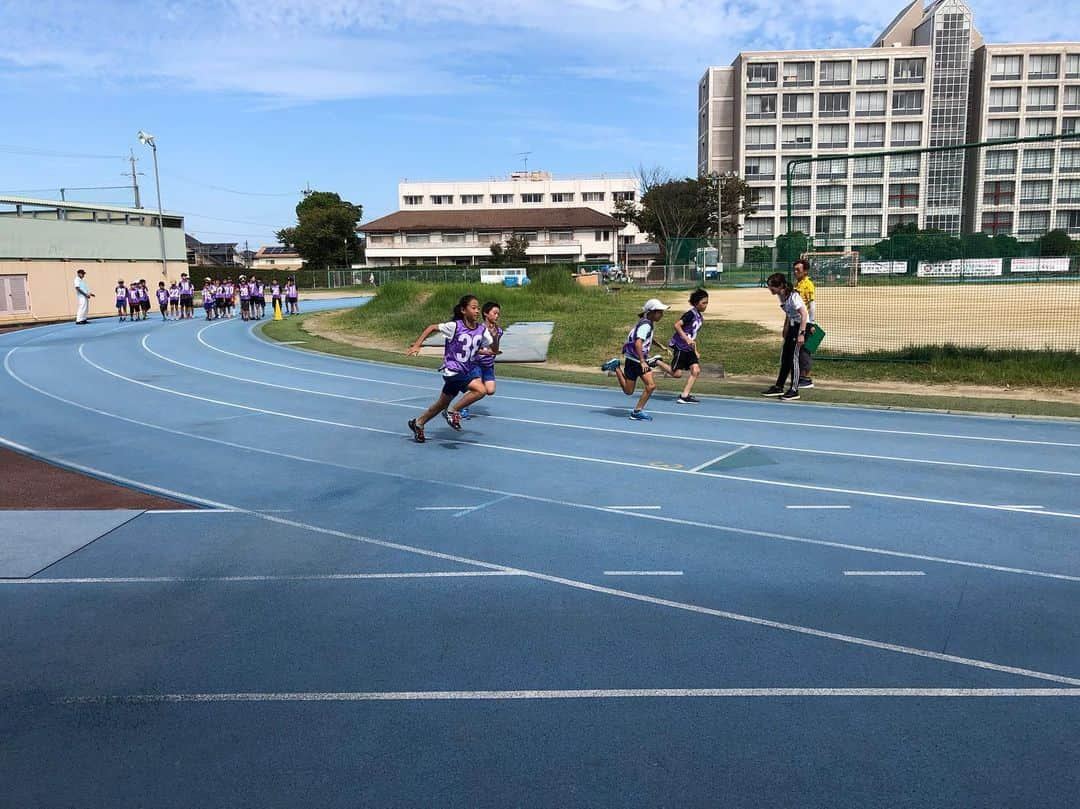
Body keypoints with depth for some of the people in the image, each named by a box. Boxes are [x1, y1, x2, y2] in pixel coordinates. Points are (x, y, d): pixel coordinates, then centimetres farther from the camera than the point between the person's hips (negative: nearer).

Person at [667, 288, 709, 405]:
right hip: (679, 346, -8)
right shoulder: (691, 313, -15)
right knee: (676, 374, -7)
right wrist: (687, 339, -28)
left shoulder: (700, 317, 11)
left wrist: (695, 351, 20)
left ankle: (684, 396, -2)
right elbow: (677, 325, -23)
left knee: (696, 370, -5)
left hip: (689, 348, 8)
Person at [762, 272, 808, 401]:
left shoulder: (793, 296, -23)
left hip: (801, 326, -9)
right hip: (792, 326, 9)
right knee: (784, 357, 10)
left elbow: (804, 314, -25)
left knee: (793, 357, -7)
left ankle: (794, 390, 0)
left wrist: (801, 333, -30)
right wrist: (786, 329, 21)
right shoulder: (780, 296, 3)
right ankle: (779, 387, 18)